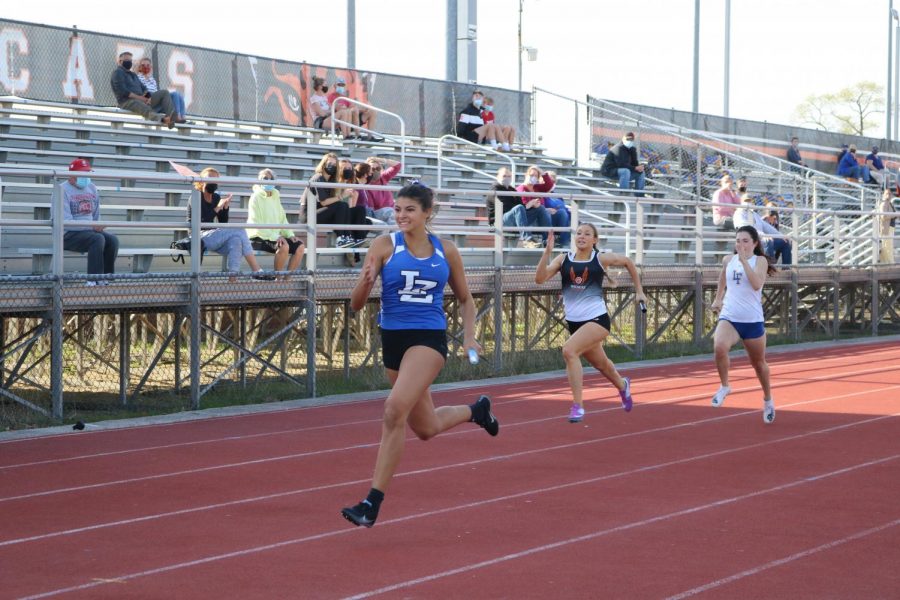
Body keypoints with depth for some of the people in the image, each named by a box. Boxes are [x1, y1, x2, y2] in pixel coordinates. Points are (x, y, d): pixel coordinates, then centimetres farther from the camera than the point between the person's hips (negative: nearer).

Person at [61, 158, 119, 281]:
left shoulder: (92, 188, 15)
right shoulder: (63, 190, -8)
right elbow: (66, 222, -18)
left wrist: (97, 227, 0)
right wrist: (91, 227, -24)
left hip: (89, 230, 7)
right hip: (69, 235, -7)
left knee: (113, 240, -20)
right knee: (98, 239, -32)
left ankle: (106, 279, -16)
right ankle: (94, 281, -33)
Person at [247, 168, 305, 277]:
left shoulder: (275, 197, 14)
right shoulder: (256, 197, -7)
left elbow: (282, 219, 16)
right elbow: (256, 224, -15)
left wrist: (290, 235, -2)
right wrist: (275, 237, -23)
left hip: (275, 235, 7)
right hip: (259, 238, -7)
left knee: (300, 246, -10)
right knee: (284, 246, -32)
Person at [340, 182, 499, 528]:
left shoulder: (446, 252, 3)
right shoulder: (385, 246, -2)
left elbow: (464, 299, 18)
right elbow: (356, 304, -5)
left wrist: (469, 337, 2)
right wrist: (365, 282, -26)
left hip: (429, 339, -3)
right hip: (393, 339, 3)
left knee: (395, 410, -24)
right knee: (426, 428, 15)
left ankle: (373, 503, -20)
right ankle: (475, 410, 48)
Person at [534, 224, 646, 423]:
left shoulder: (601, 259, -4)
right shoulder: (563, 259, 0)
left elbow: (628, 262, 15)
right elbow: (540, 279, -13)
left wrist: (639, 291, 18)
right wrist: (547, 251, -22)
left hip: (597, 319, -4)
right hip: (574, 322, 5)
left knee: (569, 350, -28)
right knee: (600, 364, 23)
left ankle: (577, 405, -21)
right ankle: (622, 385, 58)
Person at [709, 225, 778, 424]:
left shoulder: (760, 260, -6)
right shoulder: (728, 260, 5)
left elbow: (757, 284, -24)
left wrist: (744, 259, -26)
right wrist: (718, 298, 31)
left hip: (753, 320, -1)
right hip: (728, 317, 1)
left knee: (758, 363, 14)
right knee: (720, 347, -31)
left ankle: (768, 399, 39)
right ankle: (724, 386, -8)